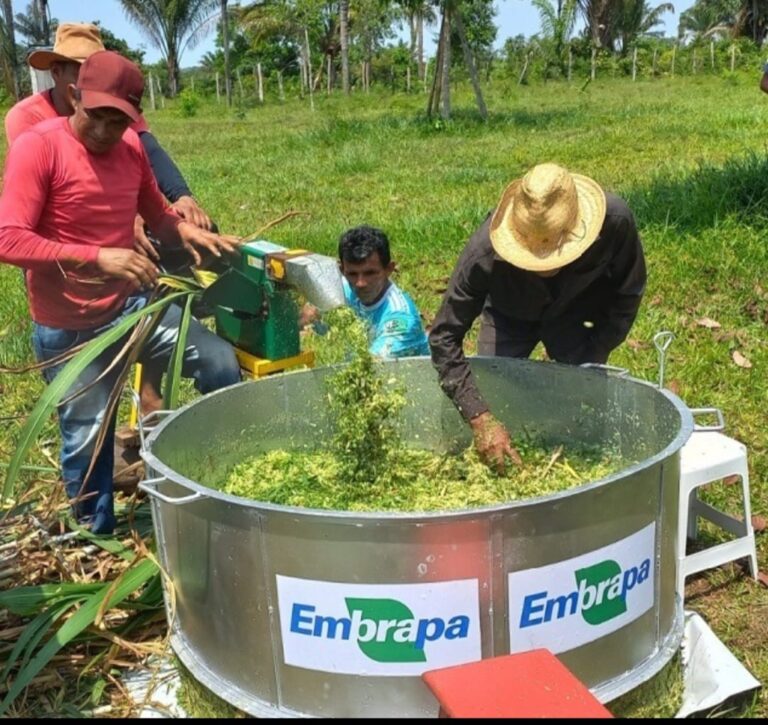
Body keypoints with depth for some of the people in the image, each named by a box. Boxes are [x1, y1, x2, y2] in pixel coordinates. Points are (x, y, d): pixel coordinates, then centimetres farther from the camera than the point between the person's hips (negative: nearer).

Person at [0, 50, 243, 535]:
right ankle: (97, 538, 31)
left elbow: (158, 215, 14)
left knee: (220, 362, -3)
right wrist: (98, 257, -34)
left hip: (132, 307, 5)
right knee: (87, 439, 7)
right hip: (69, 330, -5)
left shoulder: (132, 149, 1)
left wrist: (187, 231, -9)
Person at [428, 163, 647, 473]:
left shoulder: (615, 221, -36)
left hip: (577, 315, 1)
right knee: (489, 398, -6)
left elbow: (627, 292, -15)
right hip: (508, 316, 0)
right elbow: (444, 336, -32)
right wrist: (480, 418, -39)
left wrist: (591, 359, -21)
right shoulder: (486, 251, -40)